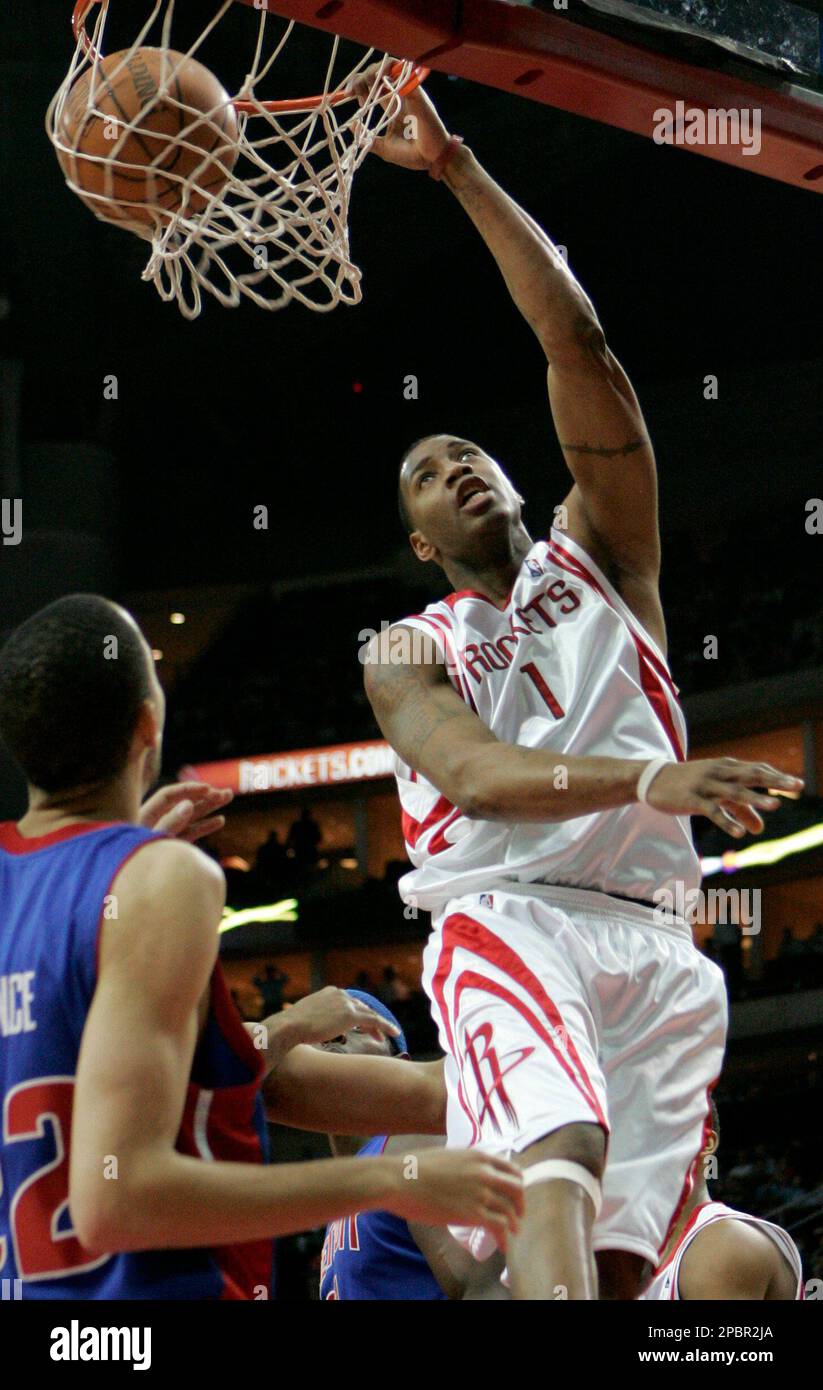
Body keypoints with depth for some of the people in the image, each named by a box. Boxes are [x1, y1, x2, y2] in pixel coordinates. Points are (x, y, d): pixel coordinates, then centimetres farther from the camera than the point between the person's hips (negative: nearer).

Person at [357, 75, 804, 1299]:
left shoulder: (600, 557, 21)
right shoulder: (405, 654, 17)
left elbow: (579, 343, 11)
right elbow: (473, 773, -6)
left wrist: (459, 169, 9)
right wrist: (644, 779, -26)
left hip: (654, 946, 3)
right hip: (508, 921, -2)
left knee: (617, 1257, -9)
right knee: (560, 1160, -33)